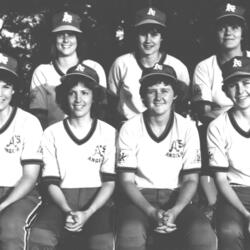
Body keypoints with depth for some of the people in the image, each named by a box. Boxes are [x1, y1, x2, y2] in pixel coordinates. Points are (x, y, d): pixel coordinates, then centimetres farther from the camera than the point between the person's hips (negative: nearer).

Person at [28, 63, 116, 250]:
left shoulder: (108, 133, 5)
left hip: (97, 201, -1)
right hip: (61, 200, 1)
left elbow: (110, 182, 1)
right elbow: (51, 182, 4)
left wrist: (87, 213, -14)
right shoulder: (52, 134, 8)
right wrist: (68, 211, -14)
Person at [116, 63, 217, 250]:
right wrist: (151, 212, -18)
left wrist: (174, 211, -17)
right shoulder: (130, 128, -2)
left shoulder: (187, 128, 1)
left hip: (176, 198, 1)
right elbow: (127, 180, -3)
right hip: (139, 198, -1)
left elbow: (191, 179, 1)